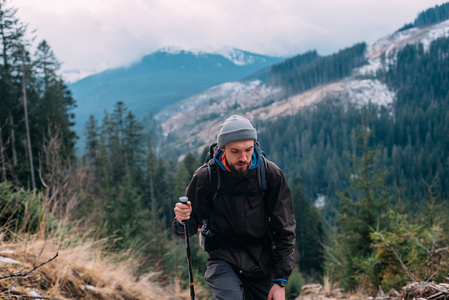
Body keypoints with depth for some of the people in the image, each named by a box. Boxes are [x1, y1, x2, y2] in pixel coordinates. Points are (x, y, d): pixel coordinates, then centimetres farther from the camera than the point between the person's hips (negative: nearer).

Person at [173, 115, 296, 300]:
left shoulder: (271, 174, -8)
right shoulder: (206, 176, -10)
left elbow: (284, 231, -2)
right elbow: (190, 227, 1)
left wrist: (281, 281, -6)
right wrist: (183, 220, -24)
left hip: (263, 263, 2)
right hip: (223, 259, -2)